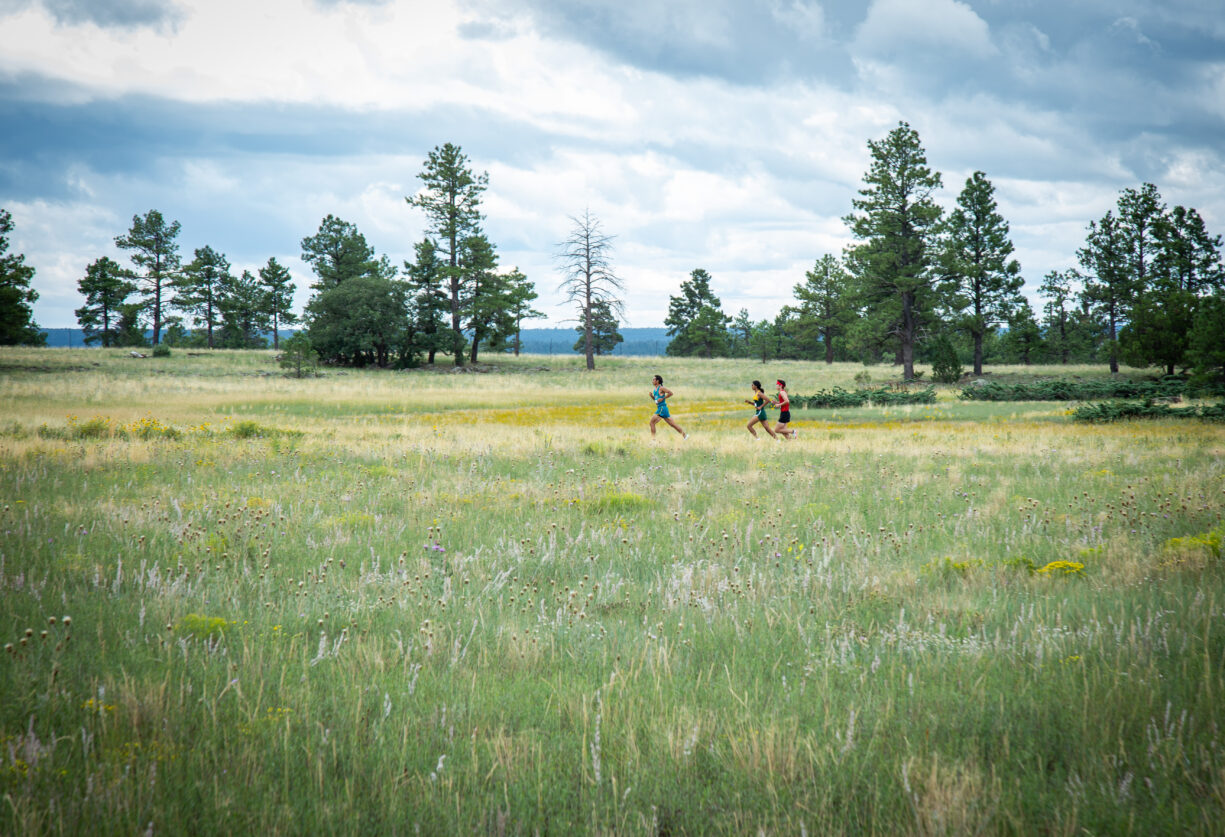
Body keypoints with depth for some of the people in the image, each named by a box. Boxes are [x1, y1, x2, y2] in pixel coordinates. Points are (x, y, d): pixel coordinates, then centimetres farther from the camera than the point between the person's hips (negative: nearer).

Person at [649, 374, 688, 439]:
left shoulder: (661, 388, -10)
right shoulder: (655, 389, 16)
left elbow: (671, 393, -19)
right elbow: (654, 399, 27)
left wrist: (662, 398, -17)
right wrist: (651, 395, 7)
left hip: (662, 408, -10)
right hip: (660, 408, 10)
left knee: (652, 422, -11)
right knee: (672, 424, 12)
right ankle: (685, 434, 15)